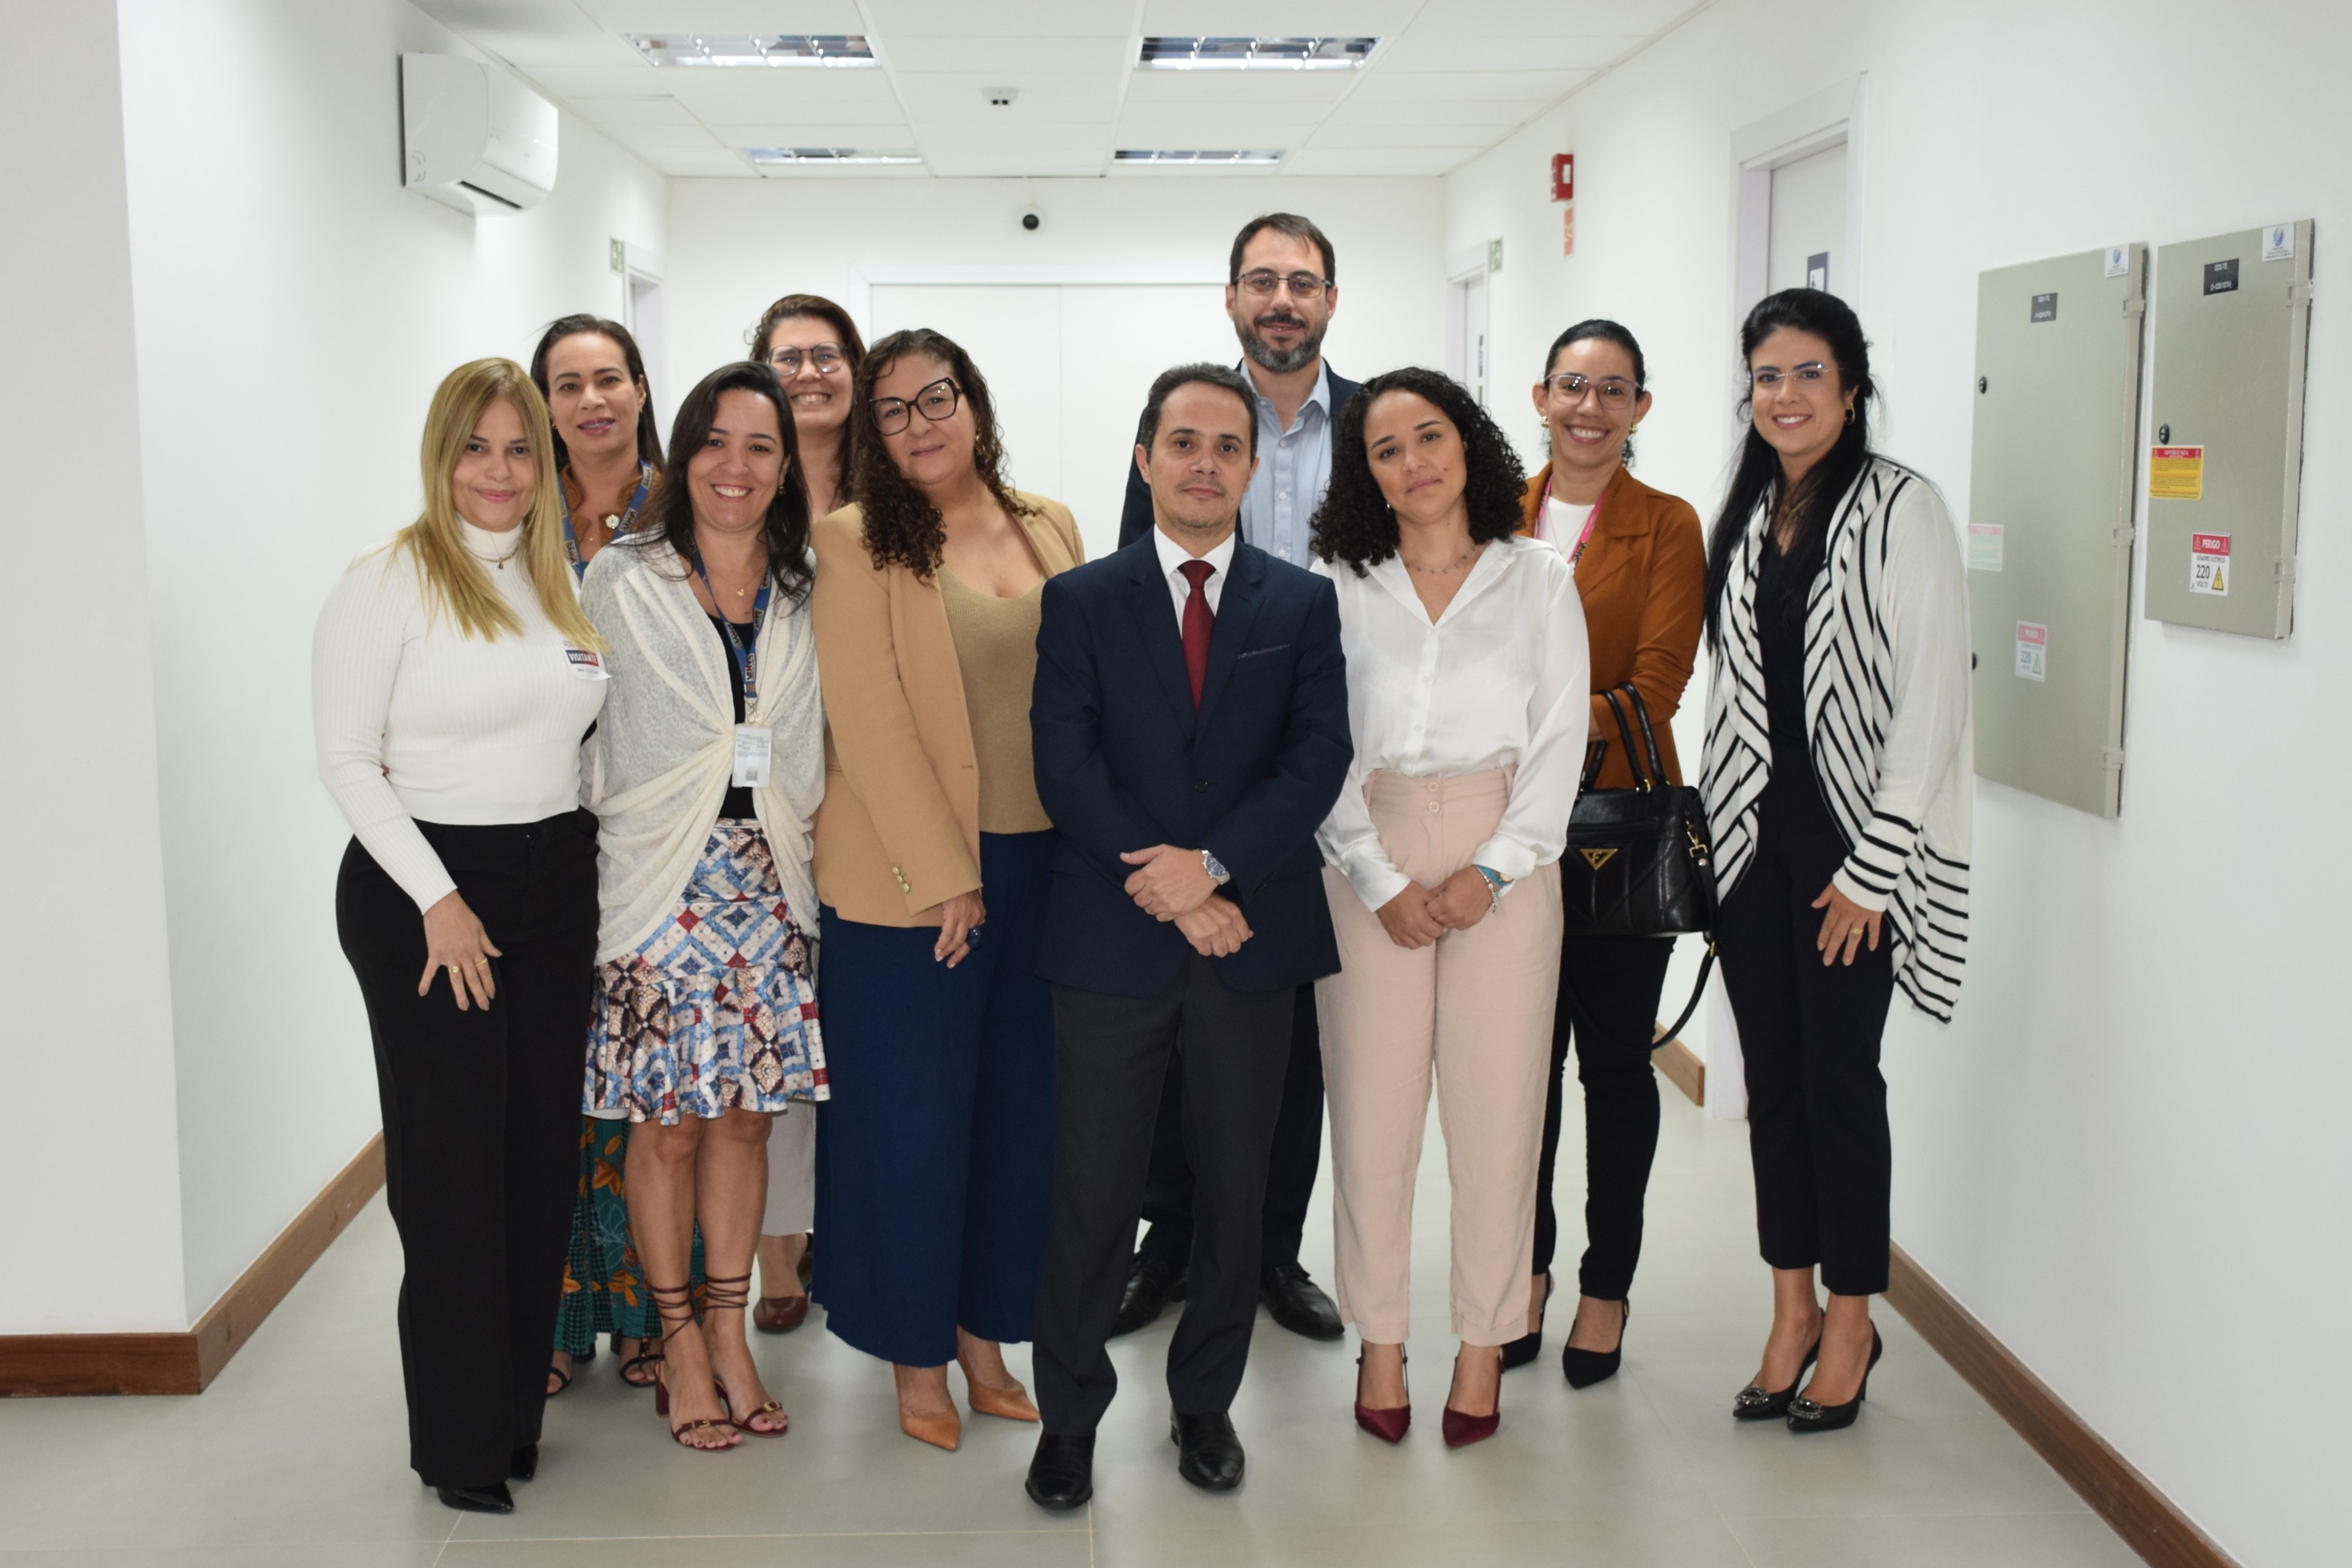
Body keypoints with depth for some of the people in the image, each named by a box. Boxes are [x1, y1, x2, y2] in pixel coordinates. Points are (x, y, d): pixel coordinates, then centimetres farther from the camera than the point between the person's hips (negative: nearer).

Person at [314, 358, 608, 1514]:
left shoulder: (564, 583, 10)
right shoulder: (388, 582, -8)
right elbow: (347, 761, -10)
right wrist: (437, 899, -14)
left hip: (555, 887, 6)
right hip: (419, 890, -6)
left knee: (543, 1151, 9)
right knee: (451, 1161, 0)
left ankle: (519, 1407, 23)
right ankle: (461, 1441, 13)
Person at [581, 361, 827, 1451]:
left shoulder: (805, 596, 8)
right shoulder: (619, 581, -1)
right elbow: (577, 728, -1)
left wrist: (794, 845, 6)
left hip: (766, 879, 3)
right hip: (660, 879, -3)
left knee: (744, 1111, 9)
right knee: (667, 1120, 4)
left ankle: (729, 1334, 23)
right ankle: (679, 1346, 19)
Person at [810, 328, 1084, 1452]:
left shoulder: (1049, 528, 9)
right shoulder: (853, 544, -5)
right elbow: (870, 721, -12)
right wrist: (946, 876, -15)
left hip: (1045, 863, 5)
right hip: (907, 876, -4)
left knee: (1021, 1106, 11)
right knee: (913, 1115, 4)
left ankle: (984, 1335, 26)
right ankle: (916, 1357, 20)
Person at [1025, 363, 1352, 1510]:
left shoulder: (1302, 605, 8)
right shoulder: (1081, 601, 5)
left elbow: (1320, 759, -3)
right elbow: (1065, 767, -4)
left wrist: (1211, 865, -15)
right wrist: (1165, 887, -13)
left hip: (1251, 936, 2)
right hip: (1113, 941, -1)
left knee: (1235, 1191, 11)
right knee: (1093, 1195, 4)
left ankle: (1205, 1405, 27)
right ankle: (1069, 1417, 19)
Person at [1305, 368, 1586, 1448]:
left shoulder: (1539, 579, 7)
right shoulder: (1337, 586, 6)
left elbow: (1560, 740, 2)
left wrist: (1491, 871, -9)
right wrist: (1381, 881, -8)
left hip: (1503, 858, 0)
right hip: (1369, 862, 0)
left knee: (1497, 1110, 2)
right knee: (1372, 1109, 2)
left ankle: (1484, 1348, 16)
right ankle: (1380, 1343, 16)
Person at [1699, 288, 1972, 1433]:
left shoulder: (1901, 510, -9)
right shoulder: (1745, 517, 10)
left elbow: (1930, 697, -13)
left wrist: (1872, 866, -15)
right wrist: (1709, 824, 8)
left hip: (1852, 841, -5)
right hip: (1750, 834, 6)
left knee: (1840, 1075, 1)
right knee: (1771, 1073, 10)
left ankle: (1851, 1322, 17)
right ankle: (1792, 1309, 23)